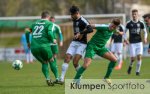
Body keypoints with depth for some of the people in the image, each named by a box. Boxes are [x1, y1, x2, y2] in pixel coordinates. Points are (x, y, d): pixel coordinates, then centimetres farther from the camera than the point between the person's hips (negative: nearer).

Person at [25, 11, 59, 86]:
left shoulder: (35, 23, 21)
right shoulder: (49, 23, 6)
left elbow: (27, 31, 18)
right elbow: (49, 33, -11)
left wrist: (28, 42, 29)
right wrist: (53, 40, 5)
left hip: (34, 47, 4)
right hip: (44, 46, -4)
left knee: (44, 63, 19)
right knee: (51, 61, 15)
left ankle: (48, 79, 3)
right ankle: (57, 78, 10)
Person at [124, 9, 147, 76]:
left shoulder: (141, 23, 2)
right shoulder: (129, 23, -2)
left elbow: (145, 32, 11)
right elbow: (124, 32, 6)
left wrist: (145, 38, -8)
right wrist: (125, 39, -10)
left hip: (139, 43, 1)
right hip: (132, 43, -1)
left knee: (139, 57, -10)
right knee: (133, 58, -7)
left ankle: (137, 71, 3)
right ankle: (130, 66, 25)